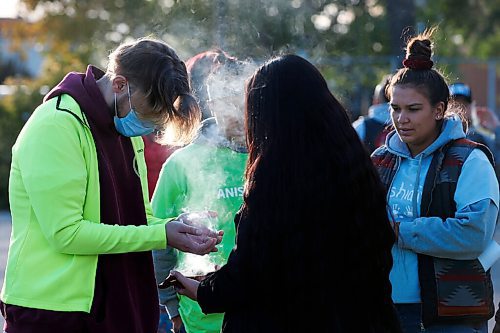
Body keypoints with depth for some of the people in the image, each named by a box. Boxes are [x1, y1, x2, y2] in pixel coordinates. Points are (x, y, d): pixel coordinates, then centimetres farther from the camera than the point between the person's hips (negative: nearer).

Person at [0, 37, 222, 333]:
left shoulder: (127, 129, 12)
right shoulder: (56, 127, -16)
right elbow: (65, 233, -21)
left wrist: (180, 229, -6)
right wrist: (162, 236, -19)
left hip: (116, 308, 8)